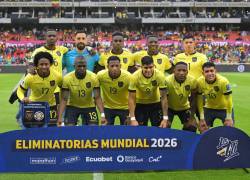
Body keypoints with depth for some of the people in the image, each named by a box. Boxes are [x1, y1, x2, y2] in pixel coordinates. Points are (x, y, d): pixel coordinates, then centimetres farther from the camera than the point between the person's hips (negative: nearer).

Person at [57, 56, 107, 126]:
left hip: (89, 107, 0)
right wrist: (60, 117, -25)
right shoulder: (67, 78, -20)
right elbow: (64, 99, -16)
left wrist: (102, 115, -27)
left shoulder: (93, 77, -20)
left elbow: (97, 98, -17)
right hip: (72, 106, 0)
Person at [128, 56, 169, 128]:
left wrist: (165, 118, -23)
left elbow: (164, 97, -20)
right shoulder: (135, 76, -26)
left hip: (156, 103, 1)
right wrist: (132, 119, -27)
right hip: (140, 104, 0)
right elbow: (131, 99, -21)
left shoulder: (160, 76, -26)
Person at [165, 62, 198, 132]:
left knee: (192, 127, -5)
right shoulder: (168, 81, -32)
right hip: (169, 107, -2)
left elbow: (193, 99, -10)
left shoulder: (192, 81, -23)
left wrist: (192, 116, -9)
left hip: (185, 107, 3)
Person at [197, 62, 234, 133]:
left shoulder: (223, 81, -30)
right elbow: (200, 100, -10)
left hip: (224, 108, -3)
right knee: (203, 130, 4)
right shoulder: (200, 82, -21)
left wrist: (229, 118, -16)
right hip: (209, 108, 3)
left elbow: (228, 100, -20)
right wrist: (202, 118, -8)